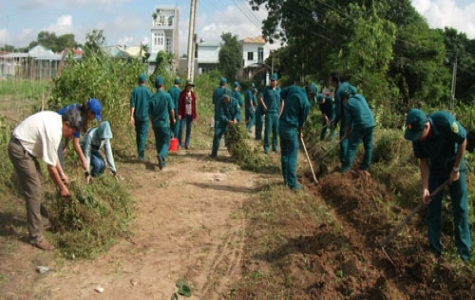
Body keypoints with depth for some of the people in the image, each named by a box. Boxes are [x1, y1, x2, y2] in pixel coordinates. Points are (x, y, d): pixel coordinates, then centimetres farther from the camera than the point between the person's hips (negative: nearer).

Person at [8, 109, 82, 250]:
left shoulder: (56, 120, 1)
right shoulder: (53, 132, -27)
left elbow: (53, 153, 14)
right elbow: (51, 167, -19)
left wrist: (62, 174, 16)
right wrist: (62, 187, -6)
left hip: (24, 146, 11)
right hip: (19, 150, -11)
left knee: (37, 184, 22)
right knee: (34, 191, -9)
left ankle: (42, 218, 38)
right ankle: (36, 236, -3)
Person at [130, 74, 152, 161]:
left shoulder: (134, 91, -1)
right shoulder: (148, 91, -4)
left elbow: (132, 104, -9)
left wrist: (131, 116, -11)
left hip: (136, 116, 2)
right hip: (145, 116, -2)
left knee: (138, 134, 15)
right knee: (143, 134, -4)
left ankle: (140, 152, 25)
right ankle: (141, 154, -15)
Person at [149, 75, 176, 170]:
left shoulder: (153, 97, -1)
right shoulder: (167, 96, -10)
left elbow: (150, 112, 4)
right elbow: (171, 110, -6)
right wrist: (173, 119, 12)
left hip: (155, 123, 4)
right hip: (164, 123, -3)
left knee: (158, 142, 14)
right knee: (166, 142, 2)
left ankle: (162, 161, 20)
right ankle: (161, 155, -26)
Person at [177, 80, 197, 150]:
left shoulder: (192, 94, 9)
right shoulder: (182, 94, -1)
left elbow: (194, 105, 10)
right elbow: (180, 104, -3)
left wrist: (194, 115, 6)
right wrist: (179, 114, -9)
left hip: (190, 114, 3)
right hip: (184, 114, -3)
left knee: (189, 130, 5)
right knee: (181, 129, -4)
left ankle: (187, 144, 11)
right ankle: (179, 144, 4)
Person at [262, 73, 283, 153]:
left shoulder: (279, 90, 9)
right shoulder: (267, 89, 2)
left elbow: (282, 102, 14)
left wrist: (280, 112, 8)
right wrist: (264, 106, -2)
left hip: (276, 113, 3)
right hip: (269, 113, -3)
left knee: (276, 131, 7)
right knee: (267, 130, -5)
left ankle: (275, 147, 17)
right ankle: (266, 147, 1)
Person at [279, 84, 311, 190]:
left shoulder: (293, 88, 1)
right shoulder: (306, 103, -13)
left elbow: (282, 94, 18)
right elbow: (302, 120, -1)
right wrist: (300, 132, 15)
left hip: (281, 124, 8)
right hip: (290, 128, -8)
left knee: (284, 154, 16)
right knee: (292, 156, 0)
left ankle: (286, 179, 27)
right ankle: (292, 183, 5)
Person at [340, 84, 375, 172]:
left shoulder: (347, 103, -1)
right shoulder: (360, 96, 14)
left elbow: (349, 120, 2)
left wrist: (347, 133, 12)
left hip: (360, 125, -5)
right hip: (371, 123, 5)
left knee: (352, 147, 1)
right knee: (368, 146, 15)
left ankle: (346, 168, -1)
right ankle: (365, 167, 20)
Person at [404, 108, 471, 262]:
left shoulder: (444, 120, -36)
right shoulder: (416, 136, -23)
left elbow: (463, 141, -21)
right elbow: (423, 161, -12)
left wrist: (456, 169, -16)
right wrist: (425, 188, -18)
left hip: (455, 165, -3)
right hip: (435, 169, 3)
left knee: (460, 208, 1)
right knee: (433, 207, 1)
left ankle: (464, 252, 10)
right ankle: (435, 249, 12)